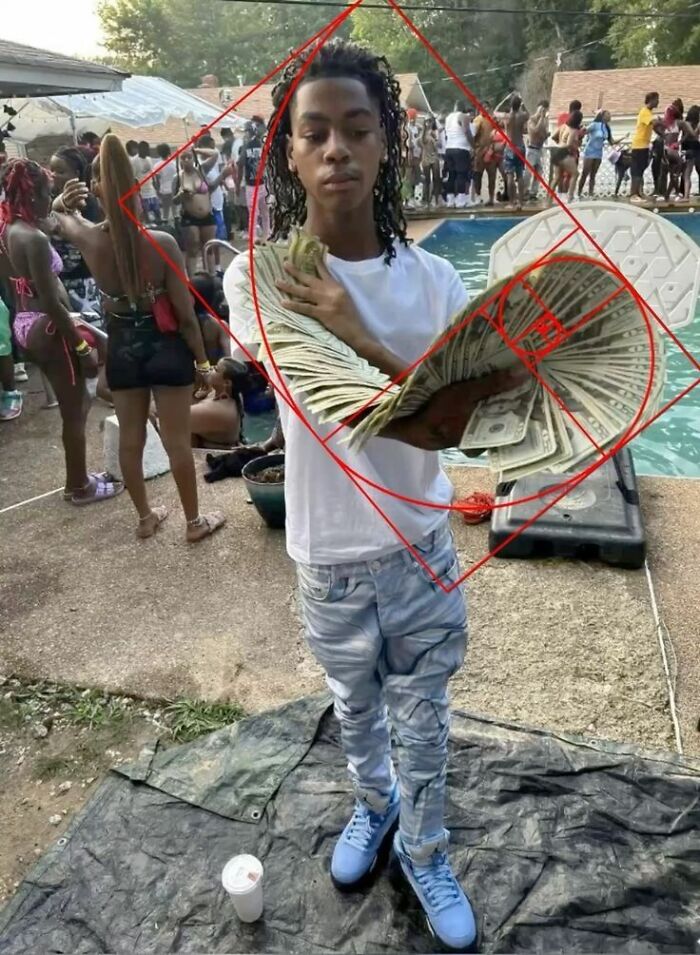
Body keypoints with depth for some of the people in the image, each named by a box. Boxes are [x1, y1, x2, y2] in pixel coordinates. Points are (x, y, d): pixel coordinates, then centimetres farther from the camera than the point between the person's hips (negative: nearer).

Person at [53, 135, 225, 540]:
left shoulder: (88, 238, -9)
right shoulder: (162, 243, -19)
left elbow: (61, 216, 18)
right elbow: (185, 313, -14)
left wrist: (63, 201, -3)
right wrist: (202, 357, -1)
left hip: (122, 347, 3)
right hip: (165, 345, -3)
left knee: (130, 438, 17)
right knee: (178, 440, 8)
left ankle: (146, 517, 33)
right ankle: (195, 520, 23)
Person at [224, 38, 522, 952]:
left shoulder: (433, 279, -8)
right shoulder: (258, 277, -16)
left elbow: (446, 425, -16)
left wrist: (351, 332, -28)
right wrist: (482, 374, -33)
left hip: (423, 547, 1)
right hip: (333, 560, -1)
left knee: (425, 720, 20)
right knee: (357, 712, 26)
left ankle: (424, 850, 48)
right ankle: (374, 804, 58)